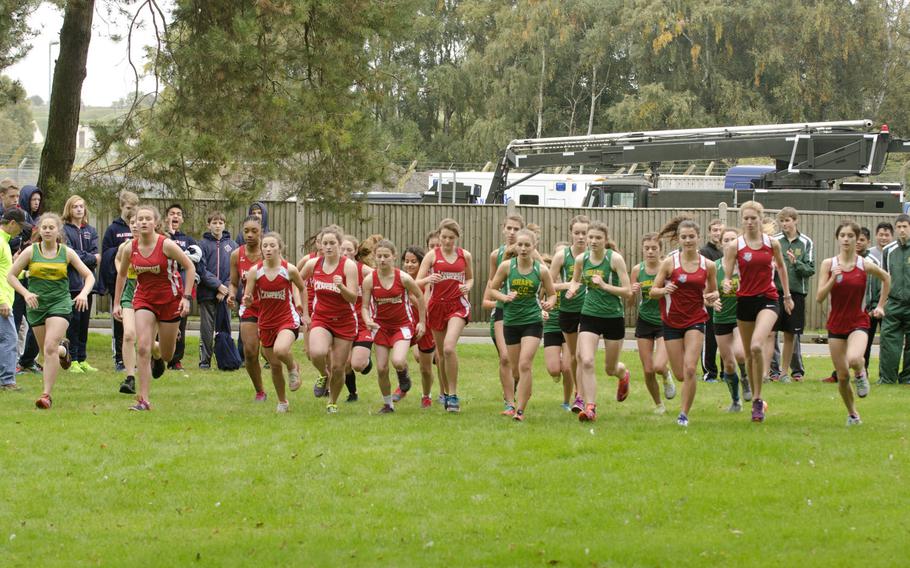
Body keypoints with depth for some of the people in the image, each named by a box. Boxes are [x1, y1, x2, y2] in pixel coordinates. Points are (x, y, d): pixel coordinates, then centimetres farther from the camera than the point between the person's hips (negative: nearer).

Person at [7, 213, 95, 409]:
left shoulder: (67, 253, -1)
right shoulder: (31, 251, -2)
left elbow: (89, 276, 5)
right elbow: (11, 275, 2)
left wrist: (84, 293, -14)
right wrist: (26, 293, -13)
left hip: (60, 303, -2)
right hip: (36, 305, 2)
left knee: (50, 348, -19)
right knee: (46, 352, 10)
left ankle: (47, 394, -16)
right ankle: (63, 348, 47)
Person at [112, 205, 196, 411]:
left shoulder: (166, 245, -17)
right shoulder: (130, 248, -6)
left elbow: (190, 267, -9)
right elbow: (121, 275, 10)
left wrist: (186, 297, -16)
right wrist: (116, 303, 8)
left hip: (170, 300, -2)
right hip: (144, 299, 2)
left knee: (167, 355, 8)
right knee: (142, 348, -16)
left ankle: (157, 353, 48)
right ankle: (143, 399, -10)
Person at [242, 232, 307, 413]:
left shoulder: (289, 269, -11)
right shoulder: (255, 271, -7)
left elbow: (302, 288, 8)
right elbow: (247, 300, -4)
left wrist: (305, 313, 11)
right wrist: (247, 300, -28)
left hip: (288, 318, -3)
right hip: (266, 321, 3)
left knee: (280, 350, -32)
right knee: (274, 365, 10)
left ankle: (293, 368, 2)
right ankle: (282, 402, 31)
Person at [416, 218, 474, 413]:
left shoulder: (465, 256, 4)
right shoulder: (432, 255, 0)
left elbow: (470, 278, 20)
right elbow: (417, 283, -5)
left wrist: (468, 286, -3)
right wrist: (428, 279, -27)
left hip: (458, 305, -2)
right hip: (437, 305, 2)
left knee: (449, 347, -22)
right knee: (440, 351, 9)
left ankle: (453, 395, -15)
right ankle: (446, 392, 28)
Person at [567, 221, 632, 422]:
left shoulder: (615, 258, -13)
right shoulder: (581, 259, -1)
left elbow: (628, 292, -13)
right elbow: (576, 280, 20)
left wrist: (604, 285, -25)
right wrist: (573, 288, -3)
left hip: (613, 317, -2)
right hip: (589, 316, 2)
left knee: (611, 368, 12)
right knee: (586, 362, -18)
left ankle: (623, 375, 50)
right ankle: (590, 408, -14)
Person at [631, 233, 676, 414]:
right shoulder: (637, 270, -1)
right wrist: (633, 292, -16)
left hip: (665, 322, -3)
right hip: (645, 322, 3)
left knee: (658, 366, -19)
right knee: (647, 371, 3)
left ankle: (667, 376, 18)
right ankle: (658, 404, 26)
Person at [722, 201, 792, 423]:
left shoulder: (772, 243, 1)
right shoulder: (735, 246, -2)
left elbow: (781, 267, 18)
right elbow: (727, 276, -3)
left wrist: (787, 295, 24)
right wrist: (727, 284, -26)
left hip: (768, 299, -2)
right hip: (745, 301, 2)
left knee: (757, 346, -25)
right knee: (749, 354, 9)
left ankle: (757, 398, -16)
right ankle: (756, 400, 25)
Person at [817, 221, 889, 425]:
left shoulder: (865, 265, -5)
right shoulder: (829, 264, -4)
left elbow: (886, 278, 16)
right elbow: (819, 298, -8)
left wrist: (880, 305, 13)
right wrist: (833, 278, -22)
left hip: (858, 323, -2)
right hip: (836, 324, 2)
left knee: (853, 360, -32)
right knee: (842, 376, 4)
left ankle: (860, 373, 4)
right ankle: (852, 414, 26)